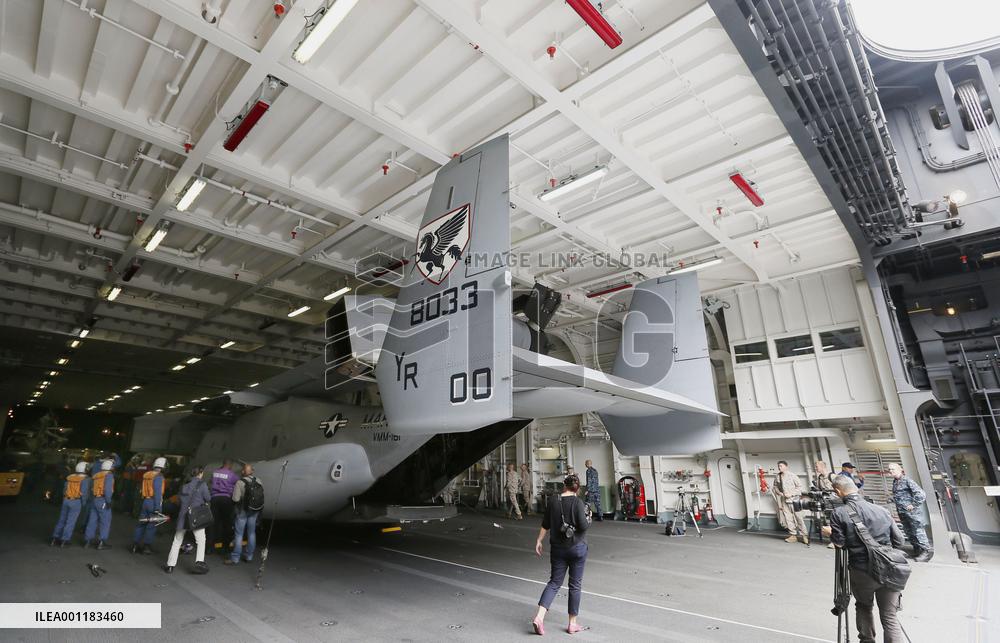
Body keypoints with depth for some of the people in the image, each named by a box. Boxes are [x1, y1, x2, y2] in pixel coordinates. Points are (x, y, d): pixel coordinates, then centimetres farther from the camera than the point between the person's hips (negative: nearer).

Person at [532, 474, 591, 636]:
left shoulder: (553, 502, -2)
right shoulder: (578, 502, -14)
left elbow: (545, 525, 3)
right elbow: (583, 526, -19)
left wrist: (539, 541, 13)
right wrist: (588, 520, 2)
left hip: (557, 548, 3)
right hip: (577, 548, -3)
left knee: (554, 582, 11)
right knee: (575, 585, 11)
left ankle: (539, 617, -2)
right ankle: (572, 624, 20)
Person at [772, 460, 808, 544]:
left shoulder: (792, 476, -6)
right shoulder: (777, 477, 7)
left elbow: (799, 487, -5)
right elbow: (775, 486, 21)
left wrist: (791, 494, -13)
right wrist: (778, 492, 2)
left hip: (793, 499, -4)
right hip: (783, 501, 4)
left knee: (798, 518, -2)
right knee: (787, 518, 2)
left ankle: (804, 535, 9)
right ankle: (793, 535, 9)